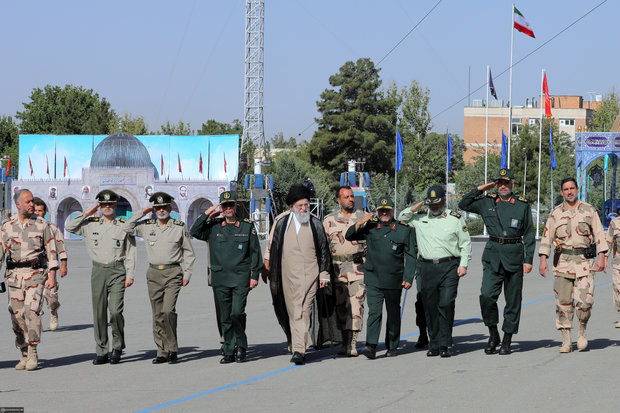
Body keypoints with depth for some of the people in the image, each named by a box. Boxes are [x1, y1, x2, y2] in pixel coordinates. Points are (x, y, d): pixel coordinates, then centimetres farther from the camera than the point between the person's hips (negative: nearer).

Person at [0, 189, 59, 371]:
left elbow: (51, 251, 4)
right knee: (17, 315, 2)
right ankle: (24, 355, 12)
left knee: (31, 310, -17)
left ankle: (33, 354, -11)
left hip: (36, 274, -3)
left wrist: (52, 275, -4)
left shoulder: (42, 224, 3)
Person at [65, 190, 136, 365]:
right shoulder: (91, 224, 9)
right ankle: (101, 352, 8)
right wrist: (86, 214, 2)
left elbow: (130, 252, 5)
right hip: (98, 270, 2)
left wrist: (130, 275, -1)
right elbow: (70, 227, 4)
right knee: (99, 313, 2)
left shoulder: (124, 226, 5)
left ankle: (117, 347, 5)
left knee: (115, 311, -13)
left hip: (117, 271, -2)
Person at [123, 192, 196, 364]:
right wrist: (142, 212, 3)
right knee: (157, 315, 3)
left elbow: (188, 253, 10)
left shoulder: (180, 227, 3)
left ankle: (173, 349, -6)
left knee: (168, 311, -18)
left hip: (173, 273, -3)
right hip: (154, 274, 3)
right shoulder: (147, 226, 8)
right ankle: (162, 352, 9)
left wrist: (187, 274, 3)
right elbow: (128, 227, 7)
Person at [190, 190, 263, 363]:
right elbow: (194, 232, 2)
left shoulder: (247, 226, 4)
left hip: (241, 278, -3)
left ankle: (241, 347, 5)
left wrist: (254, 275, 1)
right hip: (221, 279, 3)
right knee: (226, 317, 5)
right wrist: (207, 214, -1)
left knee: (237, 313, -14)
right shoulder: (214, 227, 9)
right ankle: (229, 352, 12)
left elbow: (255, 252, 6)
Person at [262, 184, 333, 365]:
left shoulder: (315, 224, 6)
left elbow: (324, 250, 10)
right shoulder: (282, 222, 6)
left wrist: (324, 274, 6)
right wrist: (267, 268, 10)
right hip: (288, 275, 2)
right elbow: (272, 247, 12)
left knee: (303, 312, -10)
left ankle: (299, 350, -14)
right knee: (292, 312, 4)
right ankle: (297, 346, 16)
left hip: (309, 275, -1)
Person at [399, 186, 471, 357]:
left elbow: (465, 243, 8)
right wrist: (415, 208, 6)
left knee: (446, 305, -11)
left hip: (449, 267, -3)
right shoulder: (420, 219, 12)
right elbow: (401, 218, 21)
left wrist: (463, 265, -1)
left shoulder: (455, 218, 5)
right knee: (430, 308, 4)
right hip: (426, 268, 3)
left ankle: (444, 345, -7)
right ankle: (434, 345, 11)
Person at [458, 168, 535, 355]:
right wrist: (479, 189, 7)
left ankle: (507, 341, 12)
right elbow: (463, 205, 15)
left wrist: (528, 260, 0)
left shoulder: (523, 205, 4)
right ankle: (493, 335, 4)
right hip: (492, 256, 1)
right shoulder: (487, 203, 8)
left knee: (513, 300, 3)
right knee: (487, 296, -13)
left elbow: (529, 235, 6)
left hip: (514, 257, -1)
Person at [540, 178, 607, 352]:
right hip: (562, 262, 1)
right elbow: (547, 237, 8)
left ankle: (582, 330, 12)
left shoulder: (589, 210, 6)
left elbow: (599, 235, 6)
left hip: (584, 261, -1)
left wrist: (601, 257, -4)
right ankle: (566, 341, 4)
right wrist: (543, 259, -2)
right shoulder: (556, 213, 8)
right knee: (563, 303, -1)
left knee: (585, 300, -13)